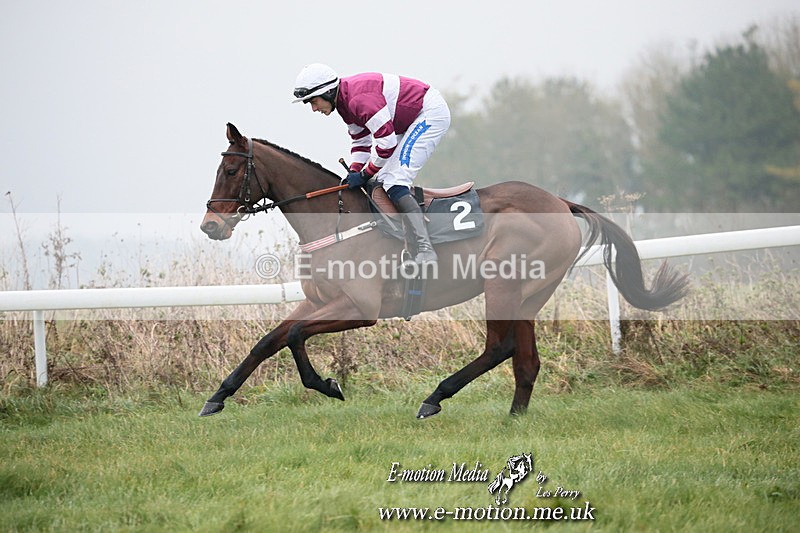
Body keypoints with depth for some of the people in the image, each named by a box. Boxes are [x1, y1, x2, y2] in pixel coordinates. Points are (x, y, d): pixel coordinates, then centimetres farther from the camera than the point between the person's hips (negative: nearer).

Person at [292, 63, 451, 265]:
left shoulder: (359, 99, -27)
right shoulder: (345, 102, 6)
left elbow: (386, 142, -26)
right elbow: (361, 141, 16)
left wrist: (366, 174, -15)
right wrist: (354, 172, 1)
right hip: (414, 119, 11)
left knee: (394, 183, -19)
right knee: (384, 179, 10)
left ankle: (425, 250, -30)